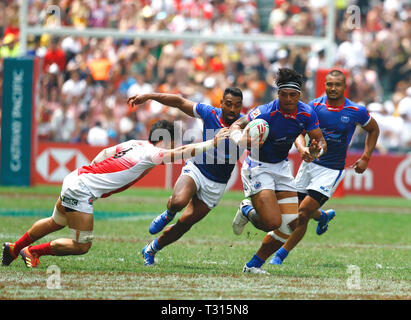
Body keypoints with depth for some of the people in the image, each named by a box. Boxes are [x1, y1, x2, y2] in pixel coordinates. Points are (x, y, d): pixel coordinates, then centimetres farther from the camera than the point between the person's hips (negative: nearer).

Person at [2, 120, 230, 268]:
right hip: (80, 191, -10)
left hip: (75, 178, 10)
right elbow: (181, 153, -26)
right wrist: (213, 143, -23)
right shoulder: (150, 153, -16)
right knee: (81, 246, -5)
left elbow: (104, 153, 21)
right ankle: (32, 252, 7)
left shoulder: (134, 144, 9)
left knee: (56, 223, 33)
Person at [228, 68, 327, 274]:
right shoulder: (265, 113, -25)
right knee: (273, 222, -19)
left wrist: (318, 147, -22)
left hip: (281, 167, 6)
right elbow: (237, 126, -14)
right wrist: (241, 139, -38)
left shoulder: (306, 113, -8)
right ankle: (247, 211, 16)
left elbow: (319, 139, 3)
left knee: (290, 225, -3)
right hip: (258, 166, -6)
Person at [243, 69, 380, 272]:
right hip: (310, 163, 3)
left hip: (332, 170, -3)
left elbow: (373, 129, 11)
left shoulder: (356, 111, -7)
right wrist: (302, 148, -31)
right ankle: (323, 216, 43)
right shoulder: (314, 106, -5)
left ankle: (281, 254, -4)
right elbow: (299, 131, -9)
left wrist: (365, 158, 2)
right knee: (294, 211, 10)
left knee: (302, 214, -15)